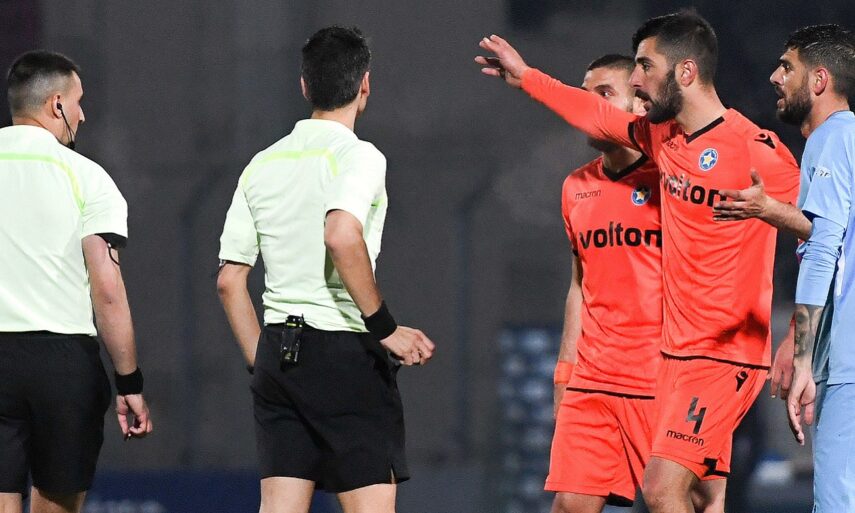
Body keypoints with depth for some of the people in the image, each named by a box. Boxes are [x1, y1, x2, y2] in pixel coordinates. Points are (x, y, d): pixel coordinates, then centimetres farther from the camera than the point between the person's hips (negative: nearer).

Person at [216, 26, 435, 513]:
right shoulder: (357, 156, -7)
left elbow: (230, 281, 12)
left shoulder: (261, 166, 12)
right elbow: (341, 237, -26)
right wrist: (385, 327, -19)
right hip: (345, 353, -6)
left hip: (276, 350, 6)